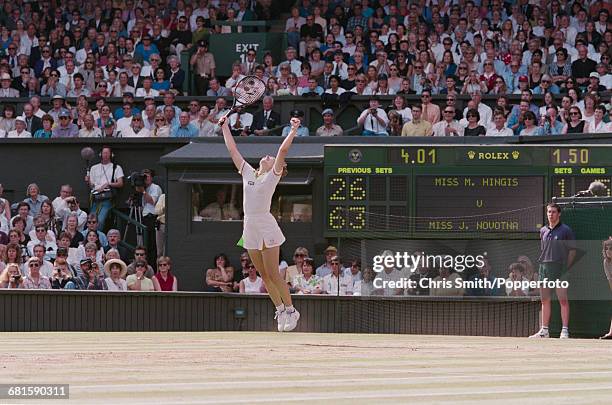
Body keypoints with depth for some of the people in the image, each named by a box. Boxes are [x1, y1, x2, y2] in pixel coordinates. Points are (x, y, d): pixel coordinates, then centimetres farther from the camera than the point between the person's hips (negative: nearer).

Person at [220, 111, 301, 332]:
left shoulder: (273, 175, -1)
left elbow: (283, 150, -12)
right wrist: (225, 127, 21)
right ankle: (280, 309, 15)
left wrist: (294, 130, -19)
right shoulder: (248, 172, 13)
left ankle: (290, 310, 2)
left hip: (266, 227, -6)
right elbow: (232, 150, 18)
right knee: (264, 275, 7)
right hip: (250, 227, 6)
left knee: (273, 274, -7)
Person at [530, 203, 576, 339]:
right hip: (544, 267, 6)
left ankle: (565, 330, -8)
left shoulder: (566, 230, -1)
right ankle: (544, 330, 14)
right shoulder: (543, 231, 15)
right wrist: (543, 264, 11)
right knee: (545, 300, 8)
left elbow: (572, 251, 0)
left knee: (563, 300, -8)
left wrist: (567, 267, -7)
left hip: (560, 268, -6)